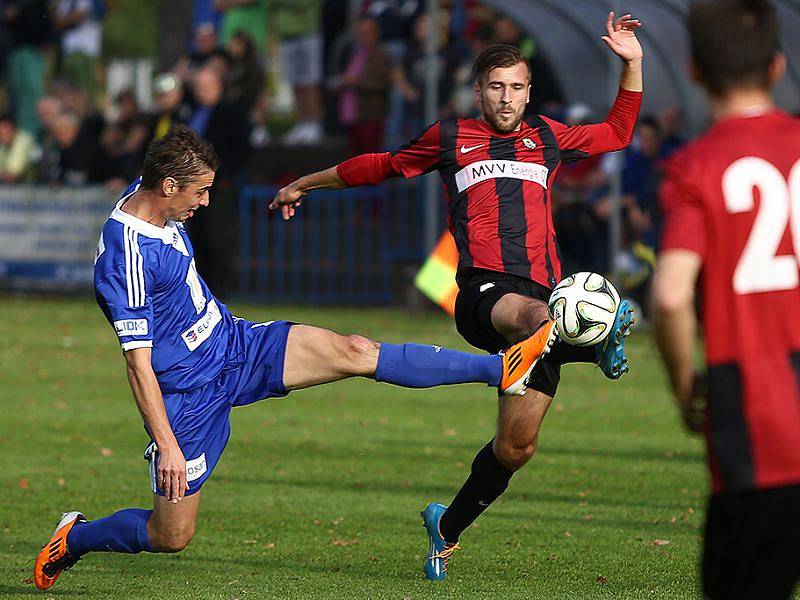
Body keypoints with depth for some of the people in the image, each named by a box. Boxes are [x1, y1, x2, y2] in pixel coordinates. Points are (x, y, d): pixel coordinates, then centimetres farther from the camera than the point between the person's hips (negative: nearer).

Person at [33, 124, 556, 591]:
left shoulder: (148, 197, -2)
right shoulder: (125, 257, -29)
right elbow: (138, 361, -27)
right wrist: (167, 445, -26)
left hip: (234, 344, 8)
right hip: (188, 394, -8)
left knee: (354, 352, -6)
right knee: (171, 536, -1)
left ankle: (501, 370, -7)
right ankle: (73, 540, 27)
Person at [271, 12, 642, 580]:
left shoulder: (546, 136, 22)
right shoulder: (449, 138, 16)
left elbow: (617, 133, 36)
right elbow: (382, 165, 32)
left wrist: (633, 64, 25)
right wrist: (304, 184, 41)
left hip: (543, 291, 3)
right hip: (484, 288, -3)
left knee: (516, 446, 1)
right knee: (532, 316, -41)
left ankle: (448, 525, 21)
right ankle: (597, 340, -73)